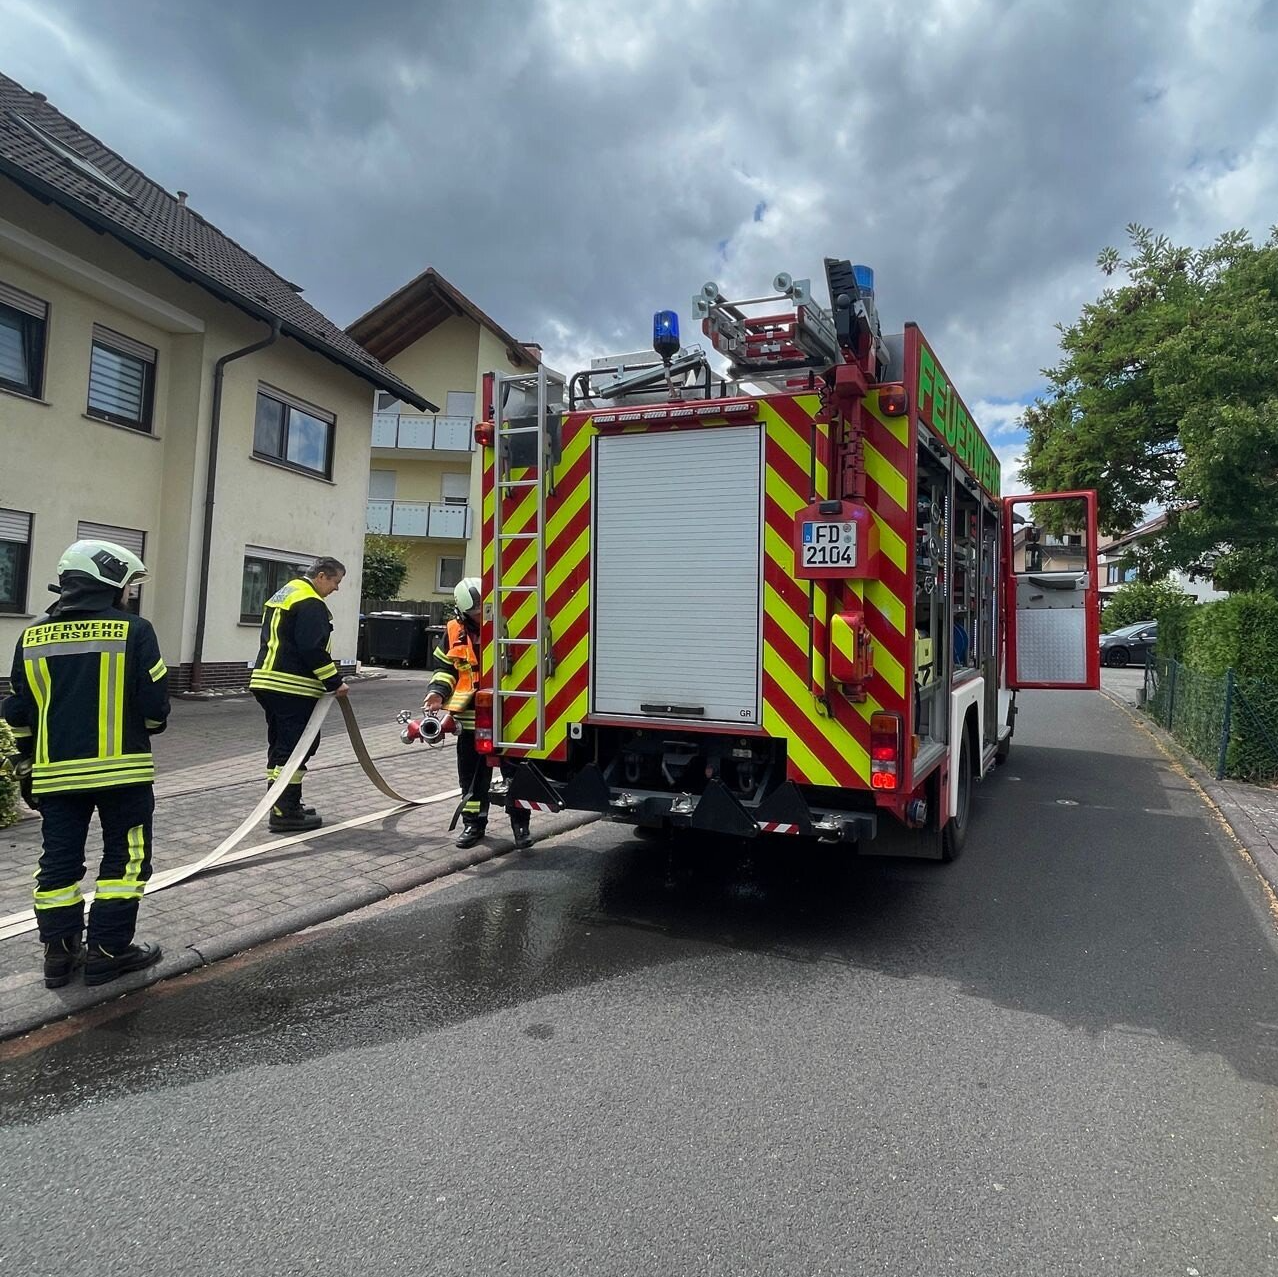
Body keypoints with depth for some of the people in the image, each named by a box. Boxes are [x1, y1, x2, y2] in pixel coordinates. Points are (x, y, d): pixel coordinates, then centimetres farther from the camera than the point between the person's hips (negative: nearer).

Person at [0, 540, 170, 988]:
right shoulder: (133, 631, -9)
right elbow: (155, 704, -10)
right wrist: (147, 726, 12)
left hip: (55, 771, 5)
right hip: (121, 768, -5)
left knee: (59, 859, 14)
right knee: (126, 857, 7)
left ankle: (59, 952, 21)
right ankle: (108, 951, 10)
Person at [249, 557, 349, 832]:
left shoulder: (283, 594, 20)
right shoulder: (310, 604, -13)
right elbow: (312, 649, -21)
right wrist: (334, 682, -14)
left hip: (267, 681, 11)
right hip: (293, 687, -11)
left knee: (280, 745, 16)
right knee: (296, 747, -7)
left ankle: (281, 806, 24)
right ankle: (285, 812, -7)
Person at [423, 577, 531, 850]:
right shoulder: (455, 631, 2)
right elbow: (444, 667, 12)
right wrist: (438, 692, -5)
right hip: (471, 717, 3)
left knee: (514, 769, 3)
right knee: (472, 773, 12)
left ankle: (520, 824, 15)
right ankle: (474, 823, 27)